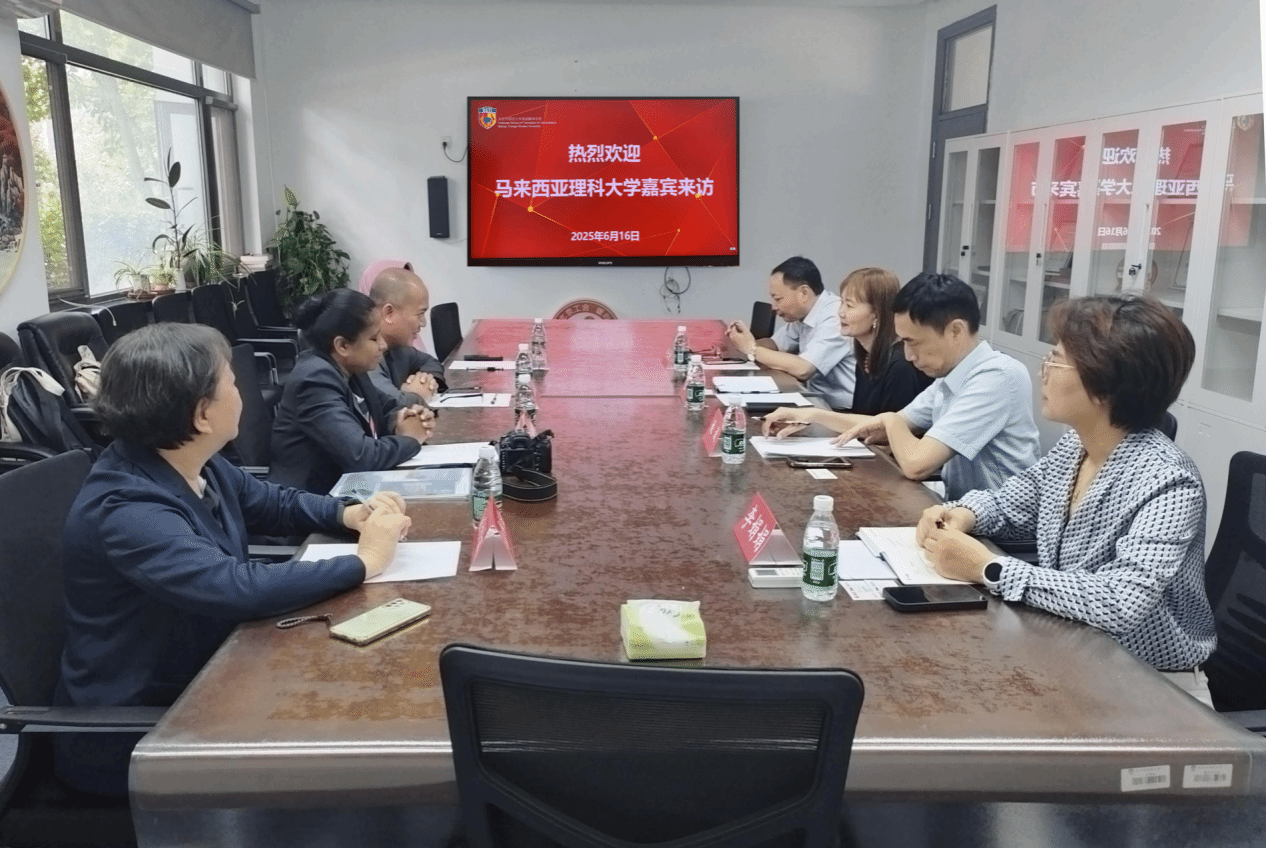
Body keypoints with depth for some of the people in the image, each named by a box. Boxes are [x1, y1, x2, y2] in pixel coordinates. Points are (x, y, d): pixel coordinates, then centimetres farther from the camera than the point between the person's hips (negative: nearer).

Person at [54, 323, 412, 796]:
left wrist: (348, 514, -4)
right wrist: (363, 562, -27)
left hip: (200, 683, 8)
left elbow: (274, 503, 16)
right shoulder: (126, 513, -29)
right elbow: (243, 588, -38)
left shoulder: (198, 467, 0)